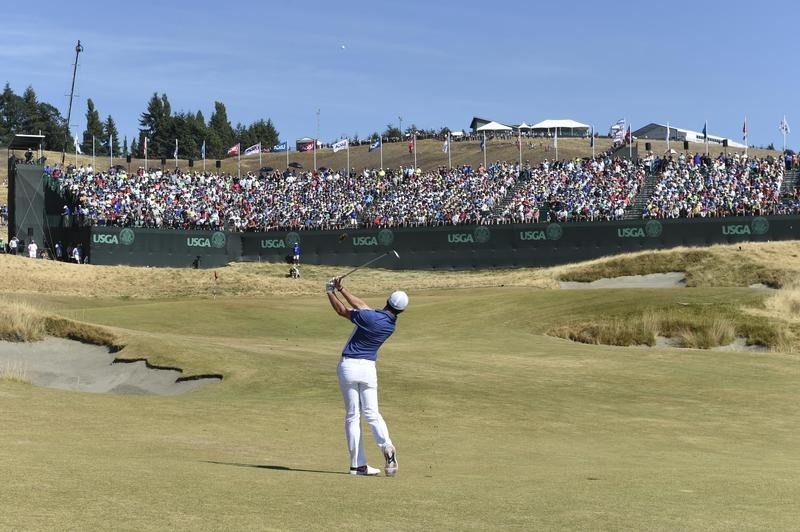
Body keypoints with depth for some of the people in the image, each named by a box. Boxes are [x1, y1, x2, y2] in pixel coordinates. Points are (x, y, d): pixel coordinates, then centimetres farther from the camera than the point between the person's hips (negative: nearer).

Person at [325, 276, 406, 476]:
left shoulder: (369, 317, -16)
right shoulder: (391, 324, 3)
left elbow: (342, 311, -2)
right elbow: (361, 305, 11)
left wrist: (330, 292, 12)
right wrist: (341, 289, 13)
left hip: (348, 366, -3)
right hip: (368, 369, 3)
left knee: (352, 415, 3)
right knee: (372, 413, 8)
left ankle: (358, 464, 1)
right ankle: (386, 445, -20)